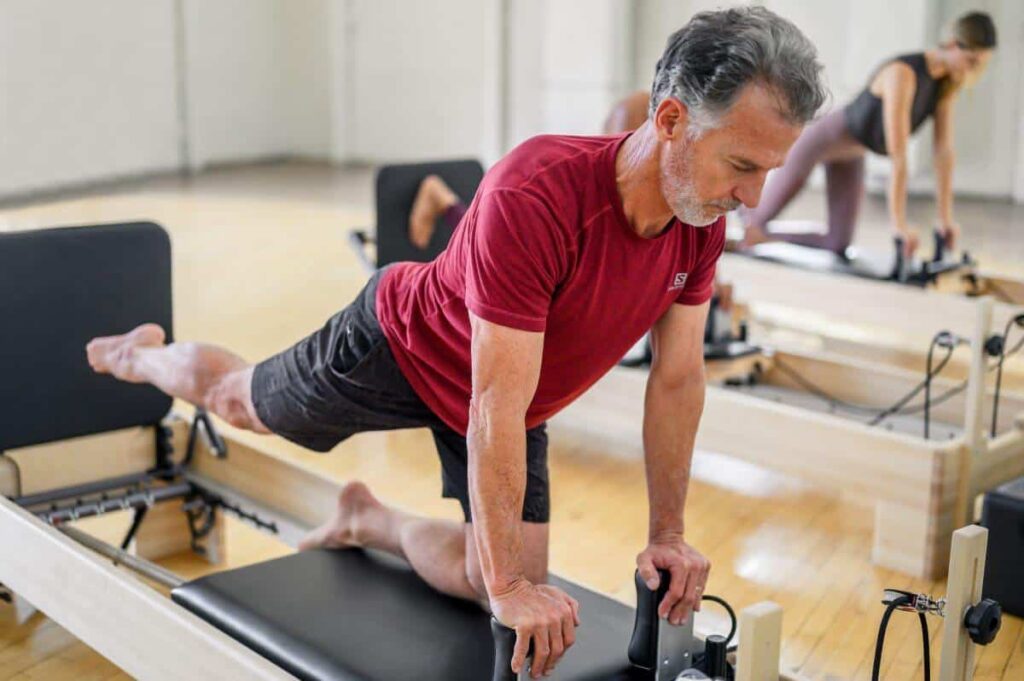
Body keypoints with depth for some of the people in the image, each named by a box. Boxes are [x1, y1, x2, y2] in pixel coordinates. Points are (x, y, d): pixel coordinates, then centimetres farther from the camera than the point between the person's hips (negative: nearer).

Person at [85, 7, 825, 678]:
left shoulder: (703, 222, -22)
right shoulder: (533, 196, -44)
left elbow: (677, 381, -10)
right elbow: (497, 408, -41)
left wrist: (668, 533, -7)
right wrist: (508, 582, -37)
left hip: (511, 390, 6)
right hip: (400, 344, -5)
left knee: (517, 593, 3)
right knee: (236, 398, 22)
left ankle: (366, 519, 30)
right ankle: (142, 354, 58)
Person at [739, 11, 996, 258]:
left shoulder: (948, 84, -10)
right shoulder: (903, 74, -34)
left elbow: (944, 151, -7)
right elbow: (898, 156, -38)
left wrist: (946, 218, -9)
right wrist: (899, 223, -39)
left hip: (851, 154, 8)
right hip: (822, 138, -8)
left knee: (838, 245, 6)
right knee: (758, 220, 0)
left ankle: (758, 235, 21)